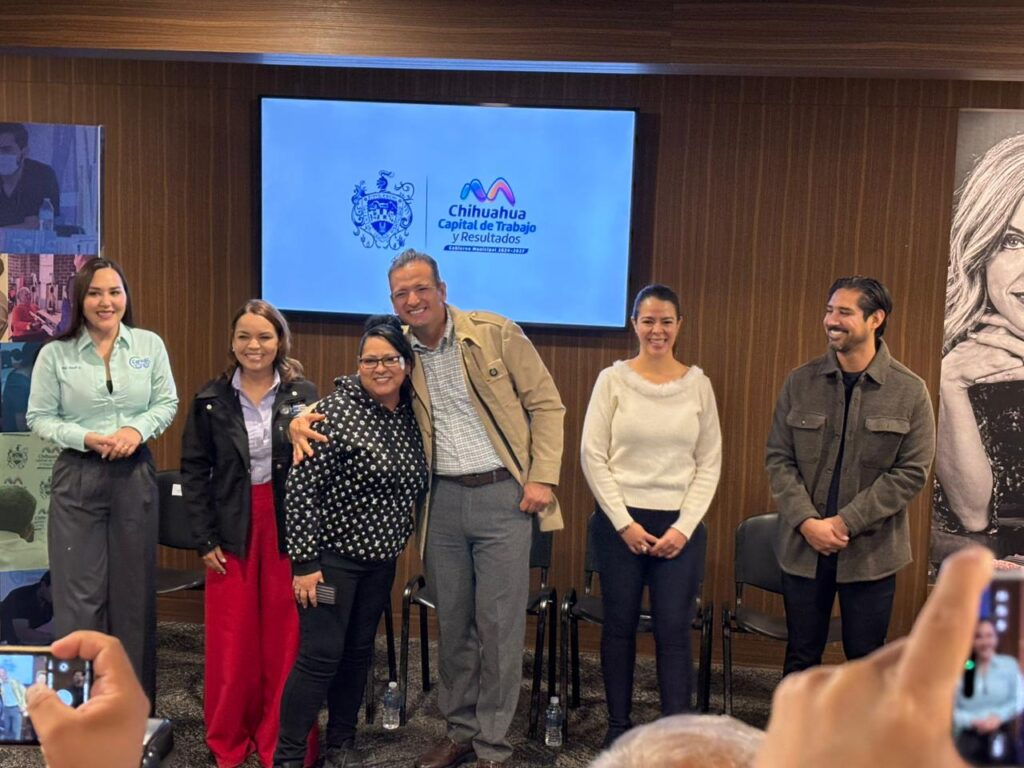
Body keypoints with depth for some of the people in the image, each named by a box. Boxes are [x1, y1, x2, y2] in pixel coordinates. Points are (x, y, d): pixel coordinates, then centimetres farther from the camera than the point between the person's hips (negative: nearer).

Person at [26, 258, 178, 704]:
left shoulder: (150, 345, 1)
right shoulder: (55, 354, -2)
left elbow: (166, 403, 6)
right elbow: (39, 418, 1)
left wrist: (137, 429, -12)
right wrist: (86, 438, -15)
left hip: (135, 475, 2)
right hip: (78, 478, -1)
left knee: (134, 587, 9)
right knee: (80, 593, 0)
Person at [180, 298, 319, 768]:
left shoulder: (304, 395, -1)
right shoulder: (211, 399, 2)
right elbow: (194, 470, 3)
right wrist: (205, 538, -2)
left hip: (290, 529, -1)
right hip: (232, 530, 1)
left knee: (286, 639, 3)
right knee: (231, 640, 5)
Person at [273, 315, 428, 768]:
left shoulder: (410, 413, 2)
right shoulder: (336, 411, -18)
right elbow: (301, 489, -18)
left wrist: (400, 540, 12)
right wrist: (304, 562, -19)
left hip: (380, 556, 6)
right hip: (332, 552, -6)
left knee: (359, 652, 14)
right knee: (321, 655, -4)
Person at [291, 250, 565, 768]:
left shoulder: (496, 334, -5)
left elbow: (546, 405, -3)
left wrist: (543, 477, -9)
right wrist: (301, 420, -11)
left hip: (503, 495, -4)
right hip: (443, 499, 4)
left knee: (499, 624, 2)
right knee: (451, 623, 13)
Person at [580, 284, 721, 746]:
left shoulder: (698, 384, 3)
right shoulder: (613, 379, -1)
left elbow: (709, 464, 3)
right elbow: (592, 457, -3)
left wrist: (684, 526, -6)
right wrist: (624, 522, -9)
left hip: (678, 524, 1)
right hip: (621, 520, 0)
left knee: (674, 631, 0)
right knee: (619, 626, 8)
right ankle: (618, 727, 22)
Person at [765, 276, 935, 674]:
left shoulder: (910, 391, -5)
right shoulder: (800, 382, 0)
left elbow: (911, 472, -8)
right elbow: (778, 459, 0)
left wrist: (845, 523, -14)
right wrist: (807, 522, -14)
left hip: (871, 550, -1)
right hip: (803, 546, 2)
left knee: (865, 657, 11)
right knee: (802, 655, 13)